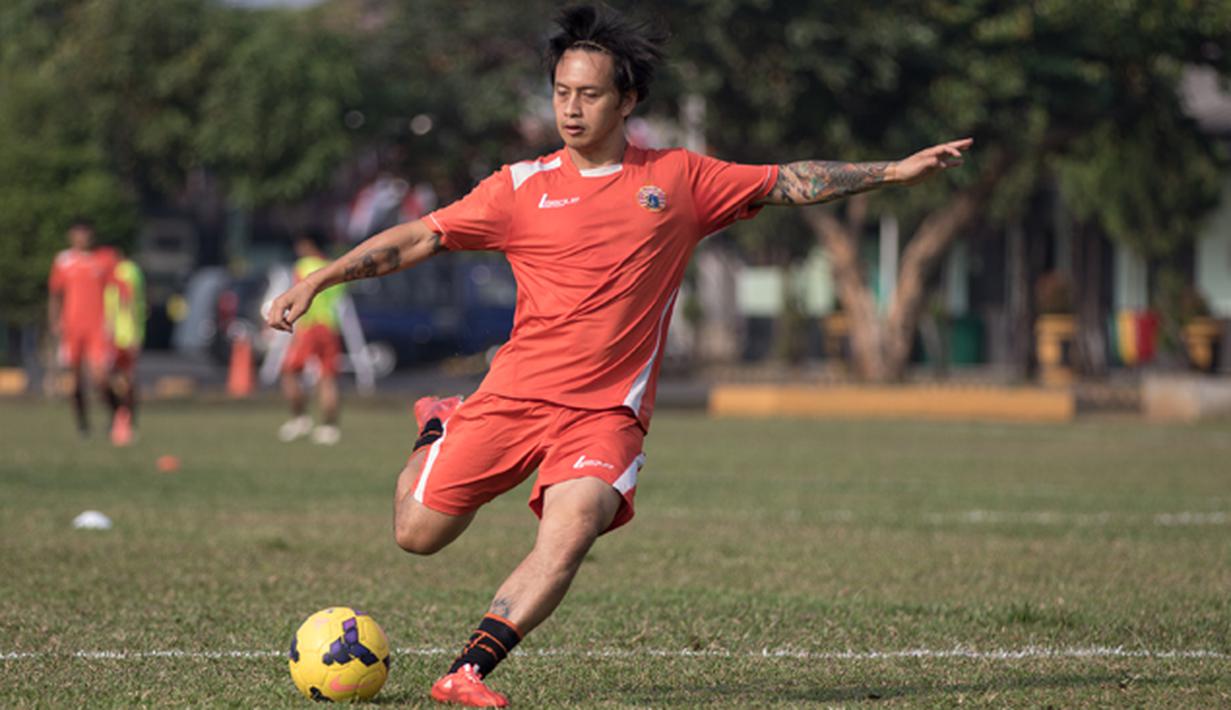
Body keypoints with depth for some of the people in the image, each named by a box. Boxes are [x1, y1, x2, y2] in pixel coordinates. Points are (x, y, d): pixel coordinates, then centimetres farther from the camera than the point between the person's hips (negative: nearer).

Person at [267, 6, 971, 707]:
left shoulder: (679, 179, 7)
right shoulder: (523, 186, 4)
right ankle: (441, 430, 35)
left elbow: (789, 182, 13)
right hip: (515, 393, 1)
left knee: (572, 527, -28)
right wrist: (316, 282, 0)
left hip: (608, 411, -1)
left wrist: (890, 172, 8)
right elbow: (420, 238, 6)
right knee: (417, 534, 2)